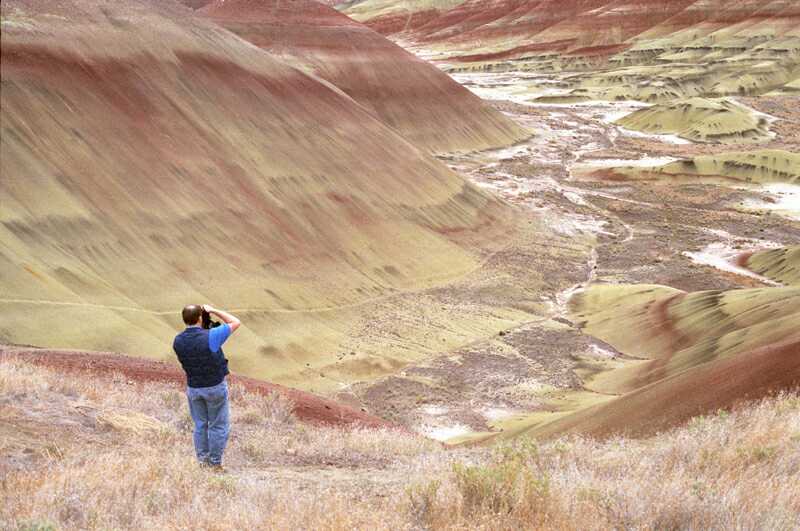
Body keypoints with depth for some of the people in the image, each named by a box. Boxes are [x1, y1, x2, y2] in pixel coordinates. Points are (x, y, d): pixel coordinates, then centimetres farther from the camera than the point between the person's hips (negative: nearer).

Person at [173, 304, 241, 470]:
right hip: (215, 387, -4)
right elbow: (236, 323, -14)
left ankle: (203, 463, 21)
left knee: (200, 426, 17)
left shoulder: (178, 341, -11)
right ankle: (215, 464, 12)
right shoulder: (210, 336, -25)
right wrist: (213, 310, -8)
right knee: (219, 426, 9)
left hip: (193, 388, 4)